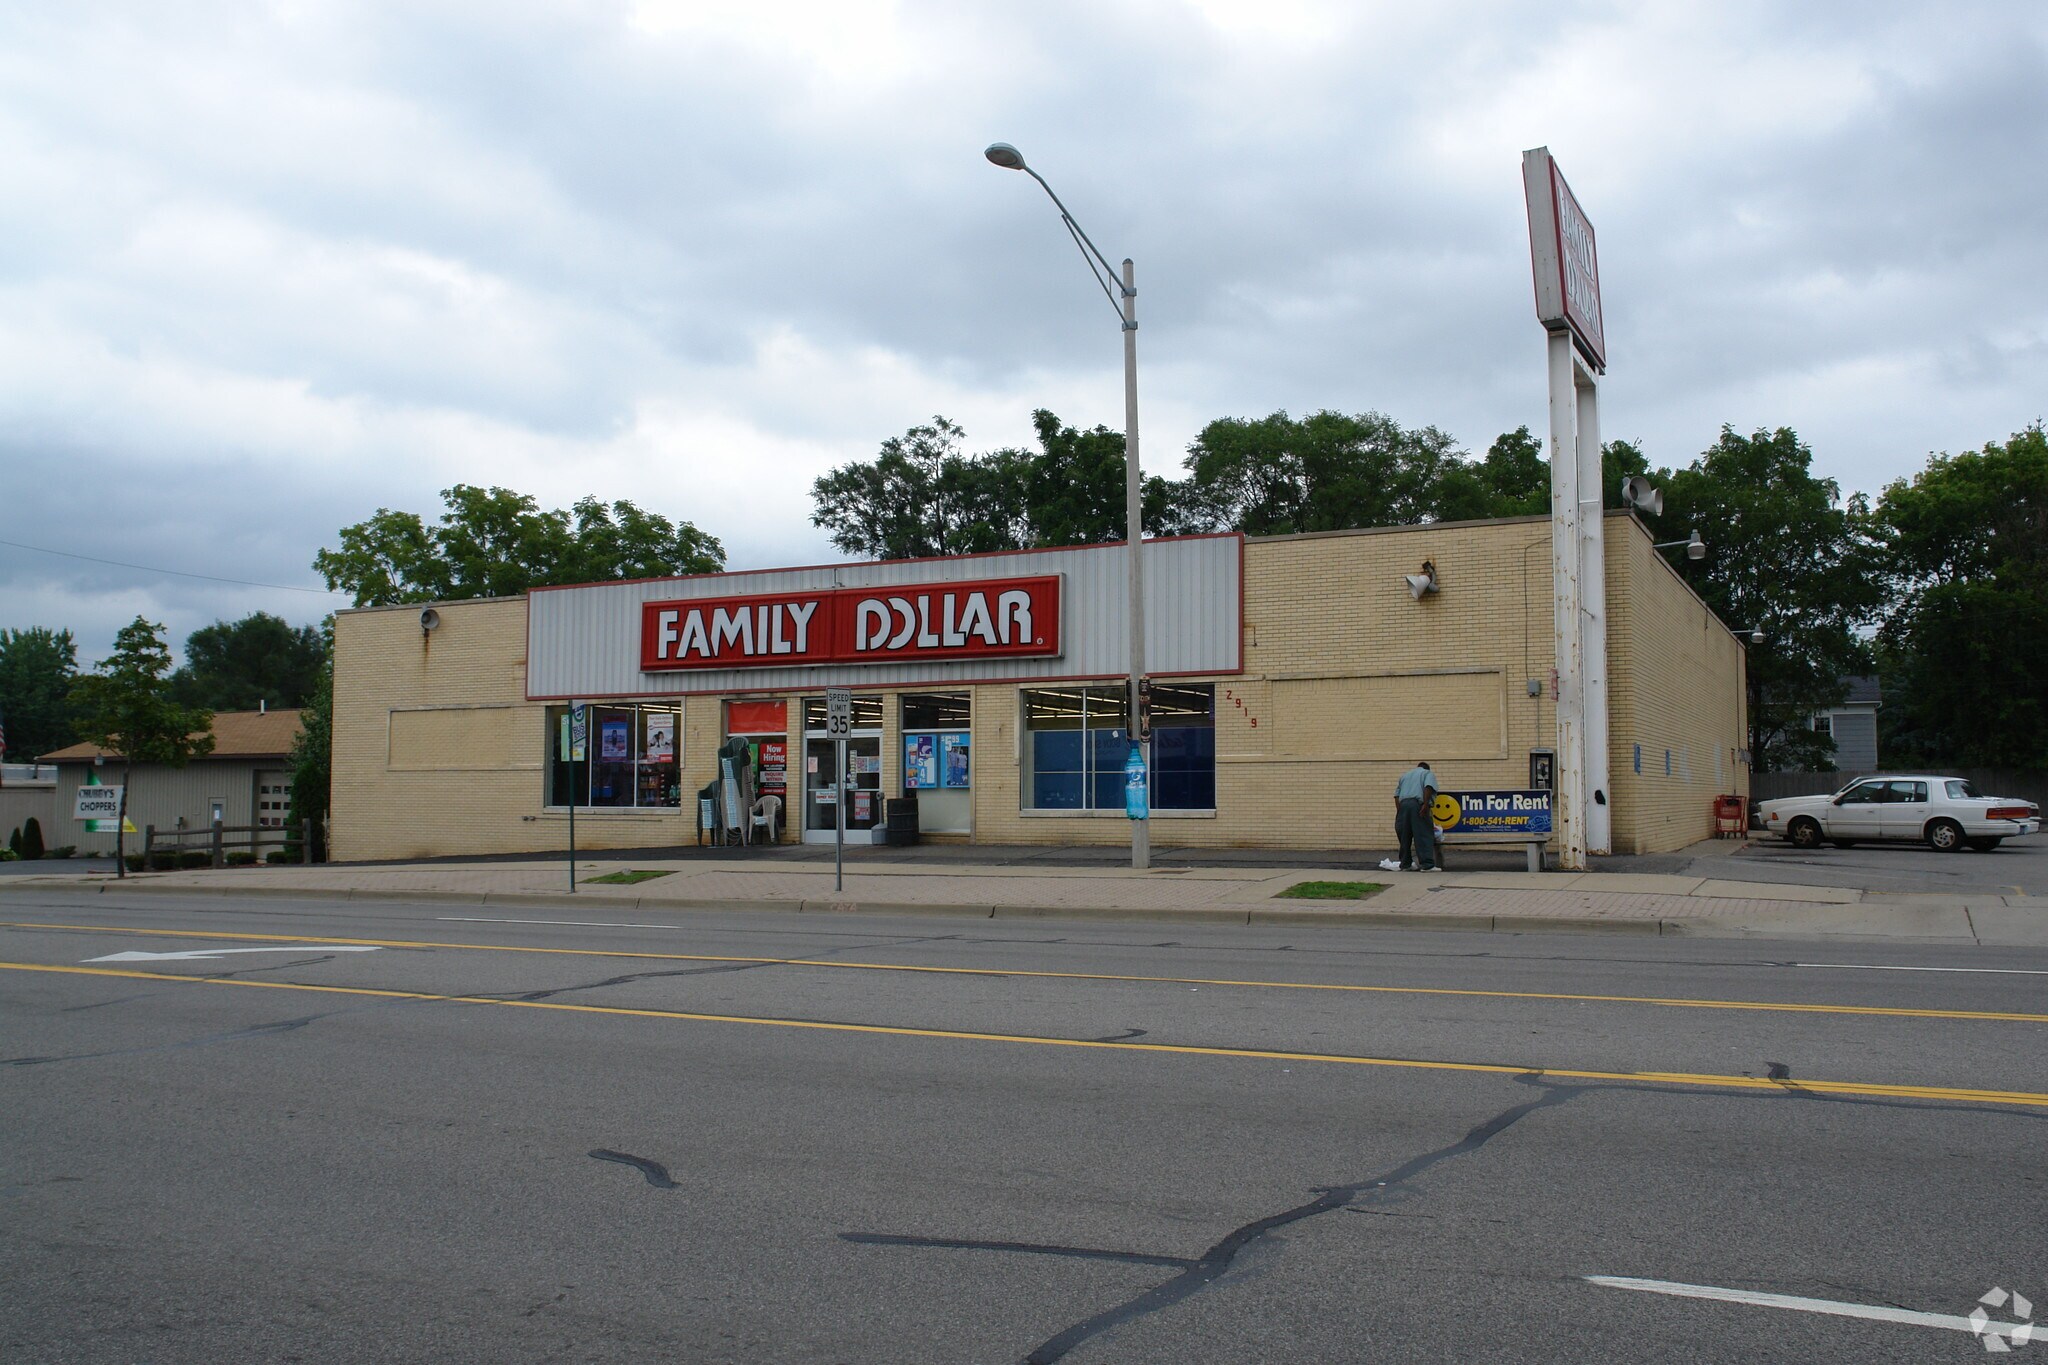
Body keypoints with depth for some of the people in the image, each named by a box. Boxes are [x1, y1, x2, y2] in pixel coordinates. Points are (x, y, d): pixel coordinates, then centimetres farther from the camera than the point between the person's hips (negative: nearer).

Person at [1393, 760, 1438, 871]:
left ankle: (1405, 864, 15)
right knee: (1424, 836, -6)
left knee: (1404, 837, 10)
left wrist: (1399, 811, 14)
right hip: (1418, 804, -5)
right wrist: (1425, 805, -14)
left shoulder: (1405, 775, 30)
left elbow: (1396, 795, 19)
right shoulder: (1428, 773, 15)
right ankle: (1428, 865, -13)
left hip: (1403, 805, 5)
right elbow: (1428, 787, -7)